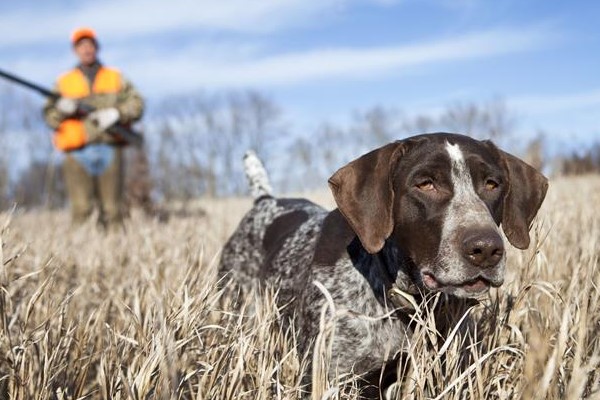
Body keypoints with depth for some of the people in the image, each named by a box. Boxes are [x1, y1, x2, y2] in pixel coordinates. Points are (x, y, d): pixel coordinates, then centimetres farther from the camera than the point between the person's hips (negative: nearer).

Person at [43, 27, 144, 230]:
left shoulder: (115, 78, 16)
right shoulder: (64, 82, 15)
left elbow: (136, 104, 6)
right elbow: (50, 116, 10)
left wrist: (116, 113, -11)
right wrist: (62, 108, -11)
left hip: (110, 150, 1)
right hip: (78, 152, -1)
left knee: (112, 209, 1)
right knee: (81, 209, -10)